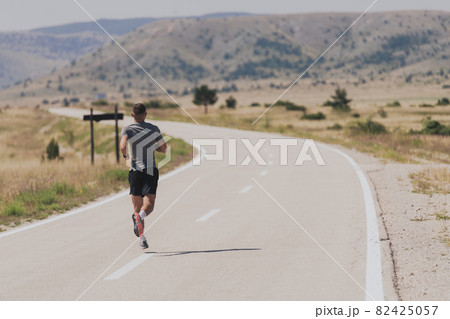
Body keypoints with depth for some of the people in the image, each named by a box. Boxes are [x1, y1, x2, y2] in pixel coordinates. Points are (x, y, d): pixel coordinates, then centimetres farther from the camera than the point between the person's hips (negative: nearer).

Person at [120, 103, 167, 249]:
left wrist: (125, 155, 2)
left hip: (135, 171, 0)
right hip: (151, 170, 0)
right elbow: (164, 149, 11)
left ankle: (142, 238, 6)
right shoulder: (154, 129, 6)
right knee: (149, 204, -10)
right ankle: (140, 216, -43)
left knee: (137, 206, 9)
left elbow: (123, 146, -19)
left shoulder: (127, 130, 0)